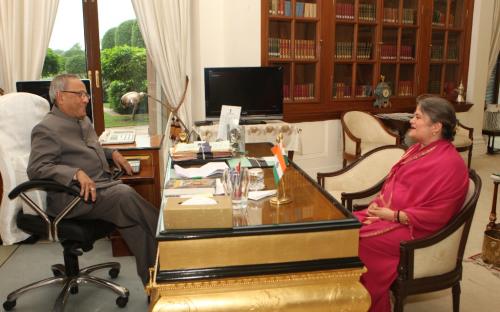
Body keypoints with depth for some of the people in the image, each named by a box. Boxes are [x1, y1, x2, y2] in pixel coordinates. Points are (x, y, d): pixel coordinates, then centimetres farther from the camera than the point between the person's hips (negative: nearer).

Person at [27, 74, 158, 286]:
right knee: (125, 196, -30)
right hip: (77, 195, -7)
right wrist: (76, 173, -28)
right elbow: (36, 169, -14)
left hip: (104, 184, 8)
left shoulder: (83, 121, 22)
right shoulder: (46, 129, -4)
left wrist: (112, 153, 17)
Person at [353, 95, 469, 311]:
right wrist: (377, 205, 0)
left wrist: (393, 215, -19)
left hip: (413, 229, -8)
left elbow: (436, 214, -19)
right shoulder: (417, 149, 12)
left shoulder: (450, 164, -16)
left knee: (357, 240, -22)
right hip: (387, 215, 9)